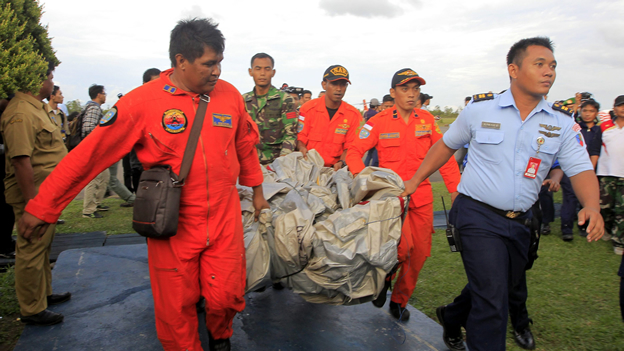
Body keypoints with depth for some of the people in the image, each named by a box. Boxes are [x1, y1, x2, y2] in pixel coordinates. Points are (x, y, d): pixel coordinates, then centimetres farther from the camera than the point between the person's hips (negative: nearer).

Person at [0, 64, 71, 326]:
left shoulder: (37, 108, 14)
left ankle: (44, 294, 36)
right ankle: (32, 310, 12)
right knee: (31, 251, 0)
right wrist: (32, 203, -27)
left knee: (42, 248, 21)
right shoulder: (21, 113, -20)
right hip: (35, 195, -11)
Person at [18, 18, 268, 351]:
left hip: (225, 218, 2)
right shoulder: (142, 101, -12)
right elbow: (89, 153, -9)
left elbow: (246, 145, 14)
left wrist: (256, 190, 22)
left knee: (226, 296, 7)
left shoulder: (229, 95, -1)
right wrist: (42, 207, -6)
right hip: (173, 224, -2)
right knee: (176, 308, 8)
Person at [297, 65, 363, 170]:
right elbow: (300, 138, 4)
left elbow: (350, 146, 7)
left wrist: (341, 162, -11)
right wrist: (303, 149, -18)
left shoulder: (354, 114, 5)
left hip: (335, 169, 1)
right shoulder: (308, 109, 2)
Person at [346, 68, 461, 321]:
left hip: (422, 196, 4)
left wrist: (456, 189, 1)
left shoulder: (427, 120, 7)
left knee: (418, 253, 7)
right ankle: (385, 277, 15)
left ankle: (399, 301, 28)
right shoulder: (379, 122, -2)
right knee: (403, 246, -19)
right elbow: (354, 152, -2)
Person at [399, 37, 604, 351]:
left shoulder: (562, 122, 0)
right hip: (478, 217, -4)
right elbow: (446, 145, 8)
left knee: (497, 288, 21)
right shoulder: (480, 109, -5)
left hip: (520, 222, 5)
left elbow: (580, 168, -3)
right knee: (493, 300, -9)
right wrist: (415, 180, 9)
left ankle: (452, 318, 49)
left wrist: (591, 206, -24)